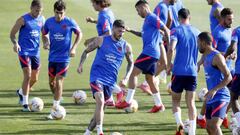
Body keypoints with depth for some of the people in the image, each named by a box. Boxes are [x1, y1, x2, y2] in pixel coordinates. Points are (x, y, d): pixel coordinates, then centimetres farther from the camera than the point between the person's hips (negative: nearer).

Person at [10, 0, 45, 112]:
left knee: (35, 78, 11)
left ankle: (21, 92, 39)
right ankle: (25, 103, -8)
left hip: (36, 52, 6)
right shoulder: (23, 20, -9)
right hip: (24, 51, -6)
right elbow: (12, 33, -6)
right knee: (28, 76, -15)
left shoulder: (41, 19, 7)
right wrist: (15, 43, -25)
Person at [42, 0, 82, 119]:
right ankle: (58, 99, 38)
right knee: (51, 82, 10)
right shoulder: (49, 22, -3)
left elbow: (79, 34, 4)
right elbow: (44, 34, 14)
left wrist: (73, 48, -5)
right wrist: (46, 42, -7)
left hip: (64, 57, -4)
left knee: (59, 81, -10)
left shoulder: (70, 22, -11)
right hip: (52, 57, 4)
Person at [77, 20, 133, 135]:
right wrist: (81, 64, -6)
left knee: (101, 105, 8)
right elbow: (86, 51, 9)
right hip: (97, 76, -4)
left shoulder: (126, 46, 4)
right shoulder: (101, 40, -2)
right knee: (100, 102, -24)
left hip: (110, 81, 4)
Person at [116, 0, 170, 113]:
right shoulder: (147, 19, 19)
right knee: (149, 79, 13)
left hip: (149, 52, -10)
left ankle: (128, 101, -9)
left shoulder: (152, 18, -10)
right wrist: (131, 31, 28)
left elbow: (166, 30, -15)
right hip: (151, 53, 10)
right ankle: (159, 105, 15)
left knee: (133, 73, -9)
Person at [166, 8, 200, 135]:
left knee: (175, 100, 12)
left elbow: (171, 49, -21)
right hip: (192, 72, 3)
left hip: (179, 71, -3)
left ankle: (179, 122, -13)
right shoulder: (197, 32, 8)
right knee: (191, 103, 9)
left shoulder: (176, 31, -6)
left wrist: (169, 65, -7)